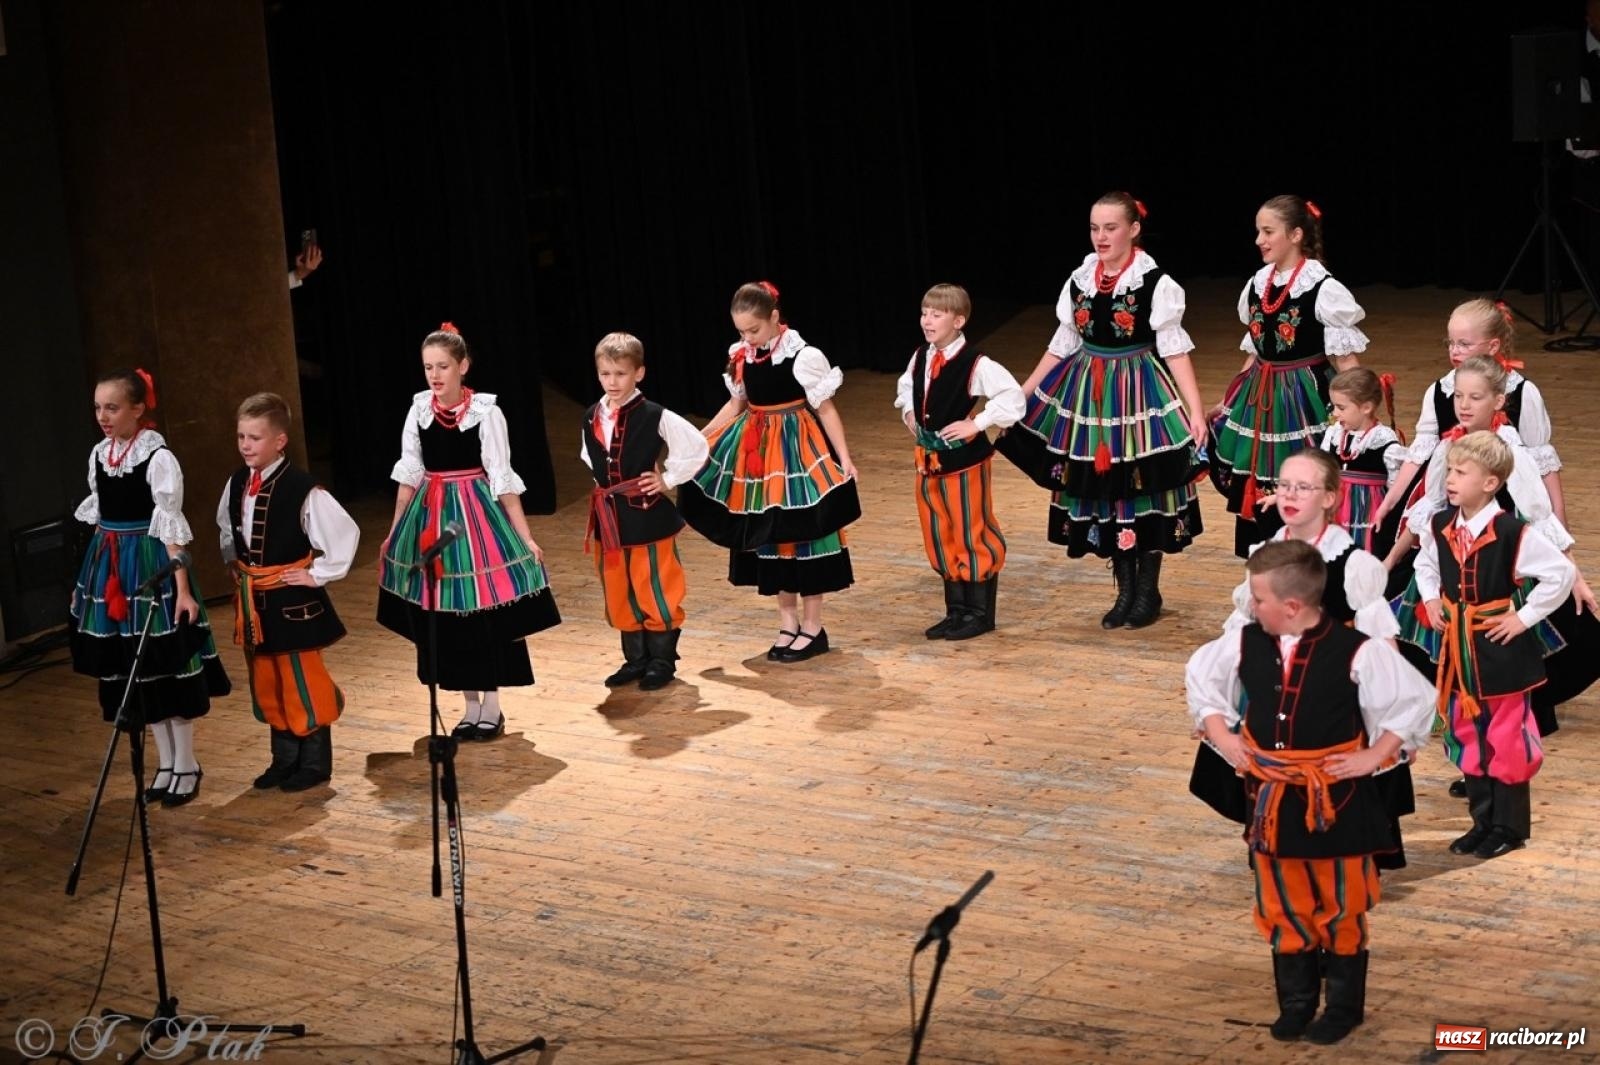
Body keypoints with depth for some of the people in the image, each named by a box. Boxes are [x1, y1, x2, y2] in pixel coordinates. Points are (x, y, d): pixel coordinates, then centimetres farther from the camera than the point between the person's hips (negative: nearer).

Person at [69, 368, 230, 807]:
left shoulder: (157, 458, -14)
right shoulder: (99, 455, 5)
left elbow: (170, 528, -15)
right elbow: (98, 518, 14)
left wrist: (183, 590, -18)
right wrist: (88, 579, 17)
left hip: (150, 564, -7)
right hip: (109, 566, 7)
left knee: (166, 661, 1)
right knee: (129, 664, 11)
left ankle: (186, 765, 15)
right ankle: (166, 762, 23)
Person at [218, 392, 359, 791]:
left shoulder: (302, 489, -19)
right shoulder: (236, 484, 3)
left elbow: (345, 531, -19)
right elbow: (226, 527, 24)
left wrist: (320, 575, -14)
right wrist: (233, 562, 13)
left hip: (292, 598, -7)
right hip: (252, 597, 7)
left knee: (302, 681, 2)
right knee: (265, 682, 14)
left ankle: (314, 763, 15)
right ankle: (284, 759, 27)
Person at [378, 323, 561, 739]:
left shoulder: (485, 412, -9)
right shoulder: (419, 410, 2)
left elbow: (502, 480, -7)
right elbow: (409, 475, 9)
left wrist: (526, 538, -9)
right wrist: (394, 534, 12)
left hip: (476, 514, -4)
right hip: (430, 517, 4)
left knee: (485, 612, -1)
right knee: (445, 616, 7)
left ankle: (492, 708, 14)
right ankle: (471, 707, 19)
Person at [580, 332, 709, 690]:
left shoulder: (655, 417, -12)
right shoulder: (591, 418, 4)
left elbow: (696, 446, -8)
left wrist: (667, 479, -6)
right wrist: (605, 486, 12)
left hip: (647, 514, -6)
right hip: (608, 516, 6)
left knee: (655, 591, 2)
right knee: (619, 594, 12)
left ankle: (661, 662, 15)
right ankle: (636, 660, 25)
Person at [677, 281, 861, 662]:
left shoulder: (802, 356, -15)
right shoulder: (742, 356, 1)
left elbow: (825, 409, -10)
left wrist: (844, 457, -14)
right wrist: (698, 441, 13)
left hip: (796, 450, -6)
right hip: (756, 451, 6)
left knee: (803, 533, 1)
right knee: (769, 534, 11)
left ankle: (812, 627, 11)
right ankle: (788, 622, 23)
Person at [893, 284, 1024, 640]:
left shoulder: (975, 364, -17)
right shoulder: (920, 357, 5)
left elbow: (1013, 396, -22)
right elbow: (905, 386, 27)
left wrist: (977, 424, -21)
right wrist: (908, 411, 10)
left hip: (965, 459, -7)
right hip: (929, 459, 7)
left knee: (972, 533, 3)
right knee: (940, 536, 13)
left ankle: (980, 613, 14)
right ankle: (956, 610, 24)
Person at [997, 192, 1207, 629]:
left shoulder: (1156, 283, -11)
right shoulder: (1079, 281, 4)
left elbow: (1174, 351, -11)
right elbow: (1062, 347, 11)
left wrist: (1196, 412, -17)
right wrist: (1021, 395, 10)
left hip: (1139, 394, -5)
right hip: (1088, 395, 5)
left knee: (1144, 490, 2)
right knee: (1102, 491, 8)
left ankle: (1148, 590, 18)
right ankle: (1125, 590, 20)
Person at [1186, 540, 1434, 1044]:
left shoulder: (1356, 652, -19)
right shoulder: (1245, 644, -6)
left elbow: (1416, 701, -10)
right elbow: (1200, 675, 13)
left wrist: (1374, 756, -11)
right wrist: (1221, 734, 5)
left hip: (1337, 801, -4)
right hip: (1272, 798, 4)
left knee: (1340, 907, 10)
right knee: (1282, 906, 15)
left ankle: (1344, 1006, 26)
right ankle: (1296, 1003, 31)